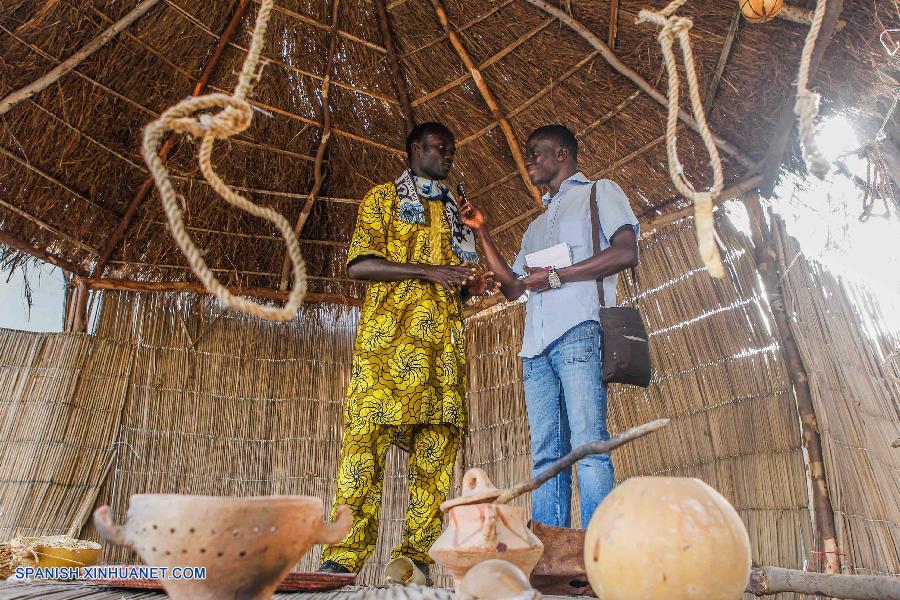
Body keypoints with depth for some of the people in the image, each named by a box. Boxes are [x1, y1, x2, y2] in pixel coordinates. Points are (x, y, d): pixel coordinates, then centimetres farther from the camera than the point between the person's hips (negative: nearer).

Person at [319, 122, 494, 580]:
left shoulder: (455, 214, 29)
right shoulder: (384, 197, 12)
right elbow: (358, 264, -3)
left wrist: (473, 285, 6)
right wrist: (429, 271, -10)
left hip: (445, 340, 6)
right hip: (390, 335, -5)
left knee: (437, 449, -1)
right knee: (367, 439, -12)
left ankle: (416, 556, 6)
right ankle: (343, 557, -6)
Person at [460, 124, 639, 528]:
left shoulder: (599, 192, 15)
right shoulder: (537, 225, 34)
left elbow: (625, 252, -3)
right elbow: (512, 287, 27)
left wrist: (555, 276, -5)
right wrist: (482, 232, 24)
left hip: (579, 330, -6)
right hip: (537, 344, 7)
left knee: (588, 444, -14)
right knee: (545, 454, -1)